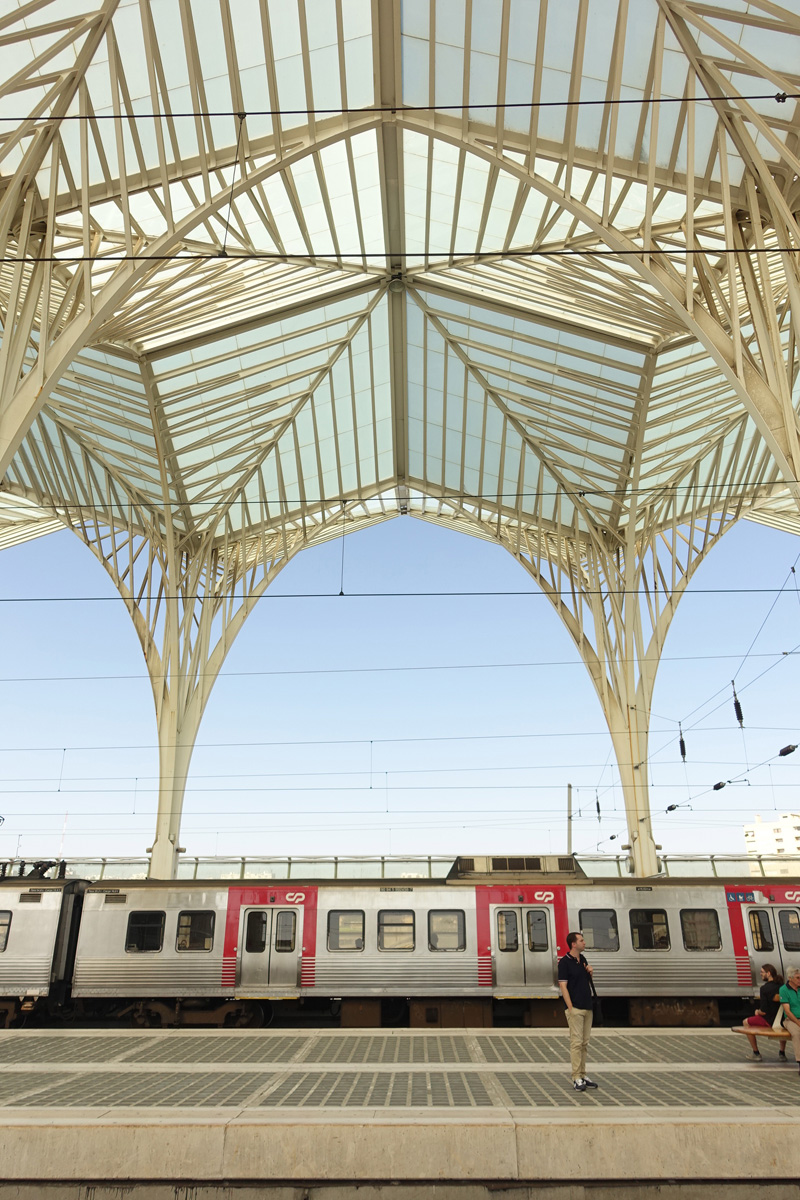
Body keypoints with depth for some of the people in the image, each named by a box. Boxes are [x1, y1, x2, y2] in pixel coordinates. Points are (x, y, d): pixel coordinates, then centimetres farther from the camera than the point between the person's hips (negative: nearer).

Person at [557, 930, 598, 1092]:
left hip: (587, 1007, 8)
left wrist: (590, 972, 1)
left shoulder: (583, 959, 12)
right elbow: (563, 986, -14)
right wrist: (571, 1008, -18)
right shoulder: (565, 962, -11)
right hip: (575, 1008, -8)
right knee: (576, 1042, -6)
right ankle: (576, 1078, 0)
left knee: (584, 1043, 11)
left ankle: (583, 1074, 19)